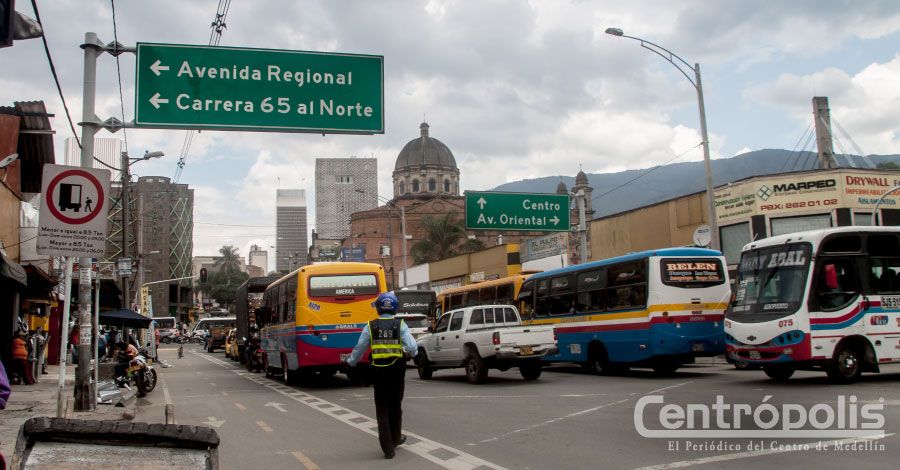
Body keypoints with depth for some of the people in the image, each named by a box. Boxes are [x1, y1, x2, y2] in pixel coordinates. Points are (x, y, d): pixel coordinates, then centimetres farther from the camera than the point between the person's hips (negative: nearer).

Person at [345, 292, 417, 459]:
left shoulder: (371, 326, -4)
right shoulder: (401, 325, -7)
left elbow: (359, 348, 2)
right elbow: (411, 348, -14)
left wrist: (351, 362, 20)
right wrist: (412, 352, 10)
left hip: (379, 372, 0)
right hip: (397, 371, 0)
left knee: (382, 409, 7)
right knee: (395, 406, 19)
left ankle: (388, 448, 4)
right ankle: (395, 438, 35)